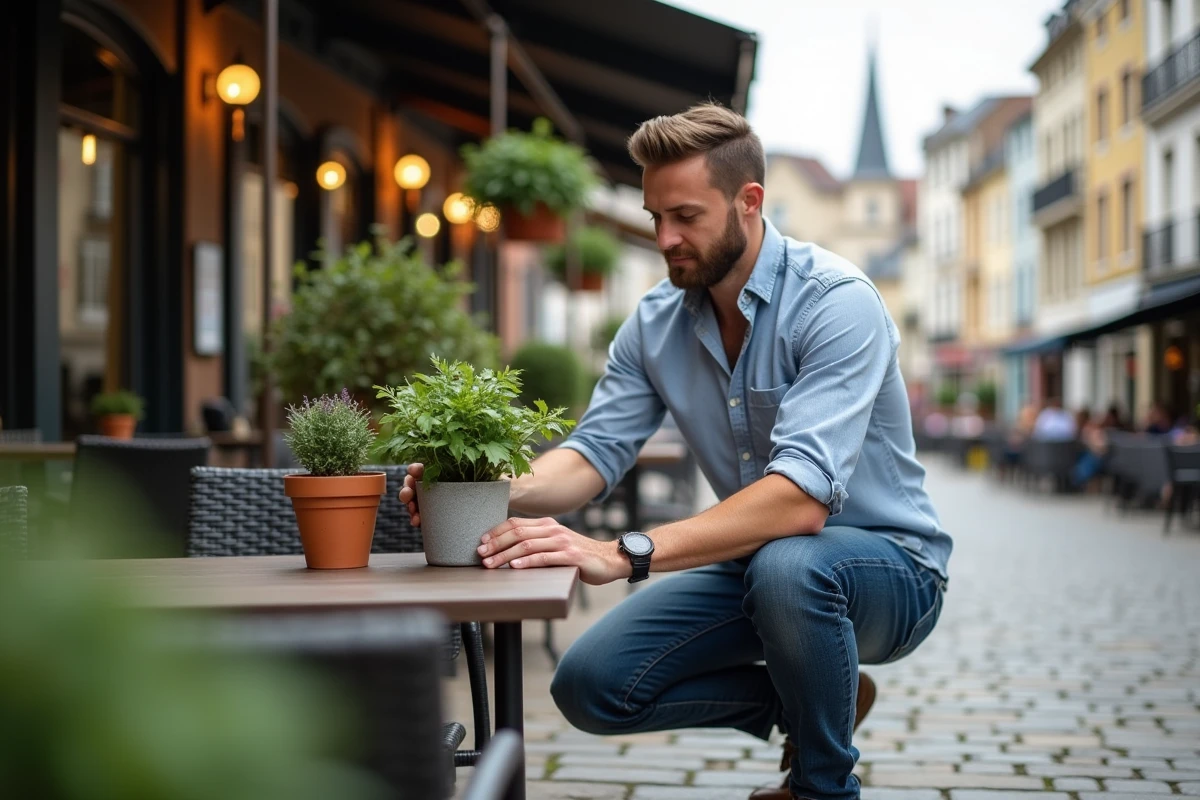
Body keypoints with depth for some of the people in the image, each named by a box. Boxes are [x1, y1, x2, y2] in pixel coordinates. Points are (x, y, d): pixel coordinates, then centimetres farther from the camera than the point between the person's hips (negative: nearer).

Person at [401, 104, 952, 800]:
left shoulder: (835, 300, -24)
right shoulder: (657, 322, -2)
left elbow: (803, 495, -36)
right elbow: (596, 452, -6)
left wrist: (623, 554, -45)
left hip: (886, 564, -6)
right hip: (757, 561, 6)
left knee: (785, 565, -40)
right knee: (590, 687, -8)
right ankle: (818, 701, 10)